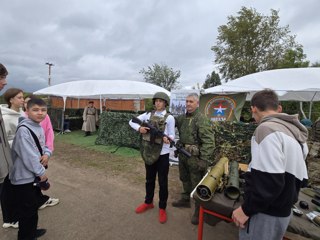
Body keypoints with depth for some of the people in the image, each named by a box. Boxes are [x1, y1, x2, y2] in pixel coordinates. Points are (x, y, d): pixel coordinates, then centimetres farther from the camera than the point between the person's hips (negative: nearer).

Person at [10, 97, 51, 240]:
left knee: (34, 206, 23)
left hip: (35, 175, 9)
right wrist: (41, 172, -16)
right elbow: (28, 155, -25)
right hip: (24, 176, -9)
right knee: (27, 210, 7)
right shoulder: (23, 130, -23)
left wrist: (47, 154, -8)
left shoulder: (39, 128, 4)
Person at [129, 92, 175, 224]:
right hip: (149, 152, 4)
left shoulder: (169, 118, -7)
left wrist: (167, 139, -30)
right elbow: (132, 121, 6)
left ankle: (162, 208, 26)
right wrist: (139, 128, -14)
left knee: (162, 182, 8)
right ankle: (148, 202, 40)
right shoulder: (149, 114, 3)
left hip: (162, 153, -4)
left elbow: (172, 135, -7)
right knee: (149, 179, 20)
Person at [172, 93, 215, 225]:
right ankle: (185, 200, 46)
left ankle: (198, 210, 25)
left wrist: (204, 159, -25)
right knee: (184, 179, 24)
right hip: (183, 155, 8)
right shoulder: (182, 118, 6)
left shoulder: (202, 120, -18)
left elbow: (209, 141, -22)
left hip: (195, 157, -7)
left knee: (197, 184, 6)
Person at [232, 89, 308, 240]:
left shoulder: (267, 129, -21)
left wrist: (246, 209, -17)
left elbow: (270, 180, -27)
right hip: (283, 212, 9)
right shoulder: (296, 134, 9)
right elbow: (300, 178, 13)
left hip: (266, 214, -9)